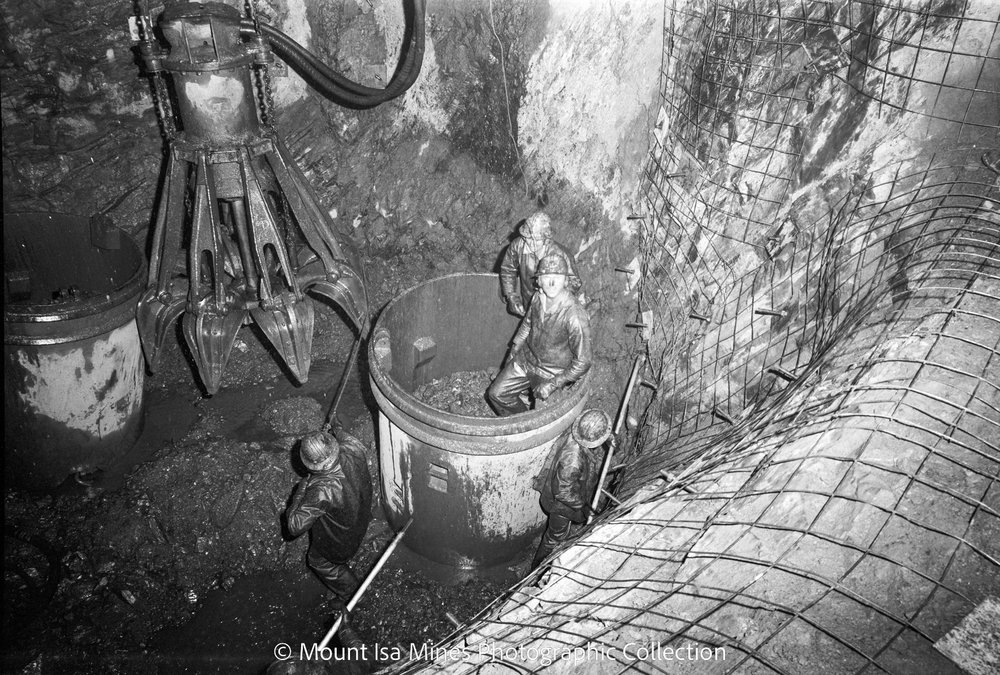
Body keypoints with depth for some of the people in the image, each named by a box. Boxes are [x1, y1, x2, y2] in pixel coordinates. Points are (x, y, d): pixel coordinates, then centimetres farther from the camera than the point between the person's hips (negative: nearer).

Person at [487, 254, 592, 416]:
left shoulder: (576, 316, -31)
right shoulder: (538, 298, -11)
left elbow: (583, 362, -23)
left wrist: (553, 384, -21)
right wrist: (514, 350, 15)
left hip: (553, 371, -6)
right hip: (526, 358, 6)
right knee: (496, 393, 9)